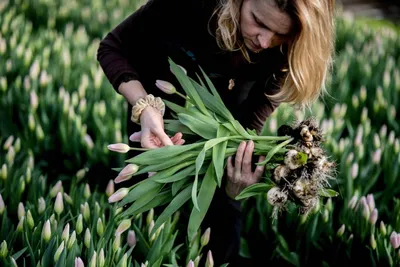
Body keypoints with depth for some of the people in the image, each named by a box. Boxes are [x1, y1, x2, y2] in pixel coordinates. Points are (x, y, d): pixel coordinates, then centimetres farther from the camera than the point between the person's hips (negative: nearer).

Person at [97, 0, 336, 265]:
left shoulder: (285, 53, -30)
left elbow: (250, 123, -26)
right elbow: (113, 49, -24)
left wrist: (238, 183, -46)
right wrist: (144, 107, -40)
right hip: (162, 102, -1)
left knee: (222, 212, 2)